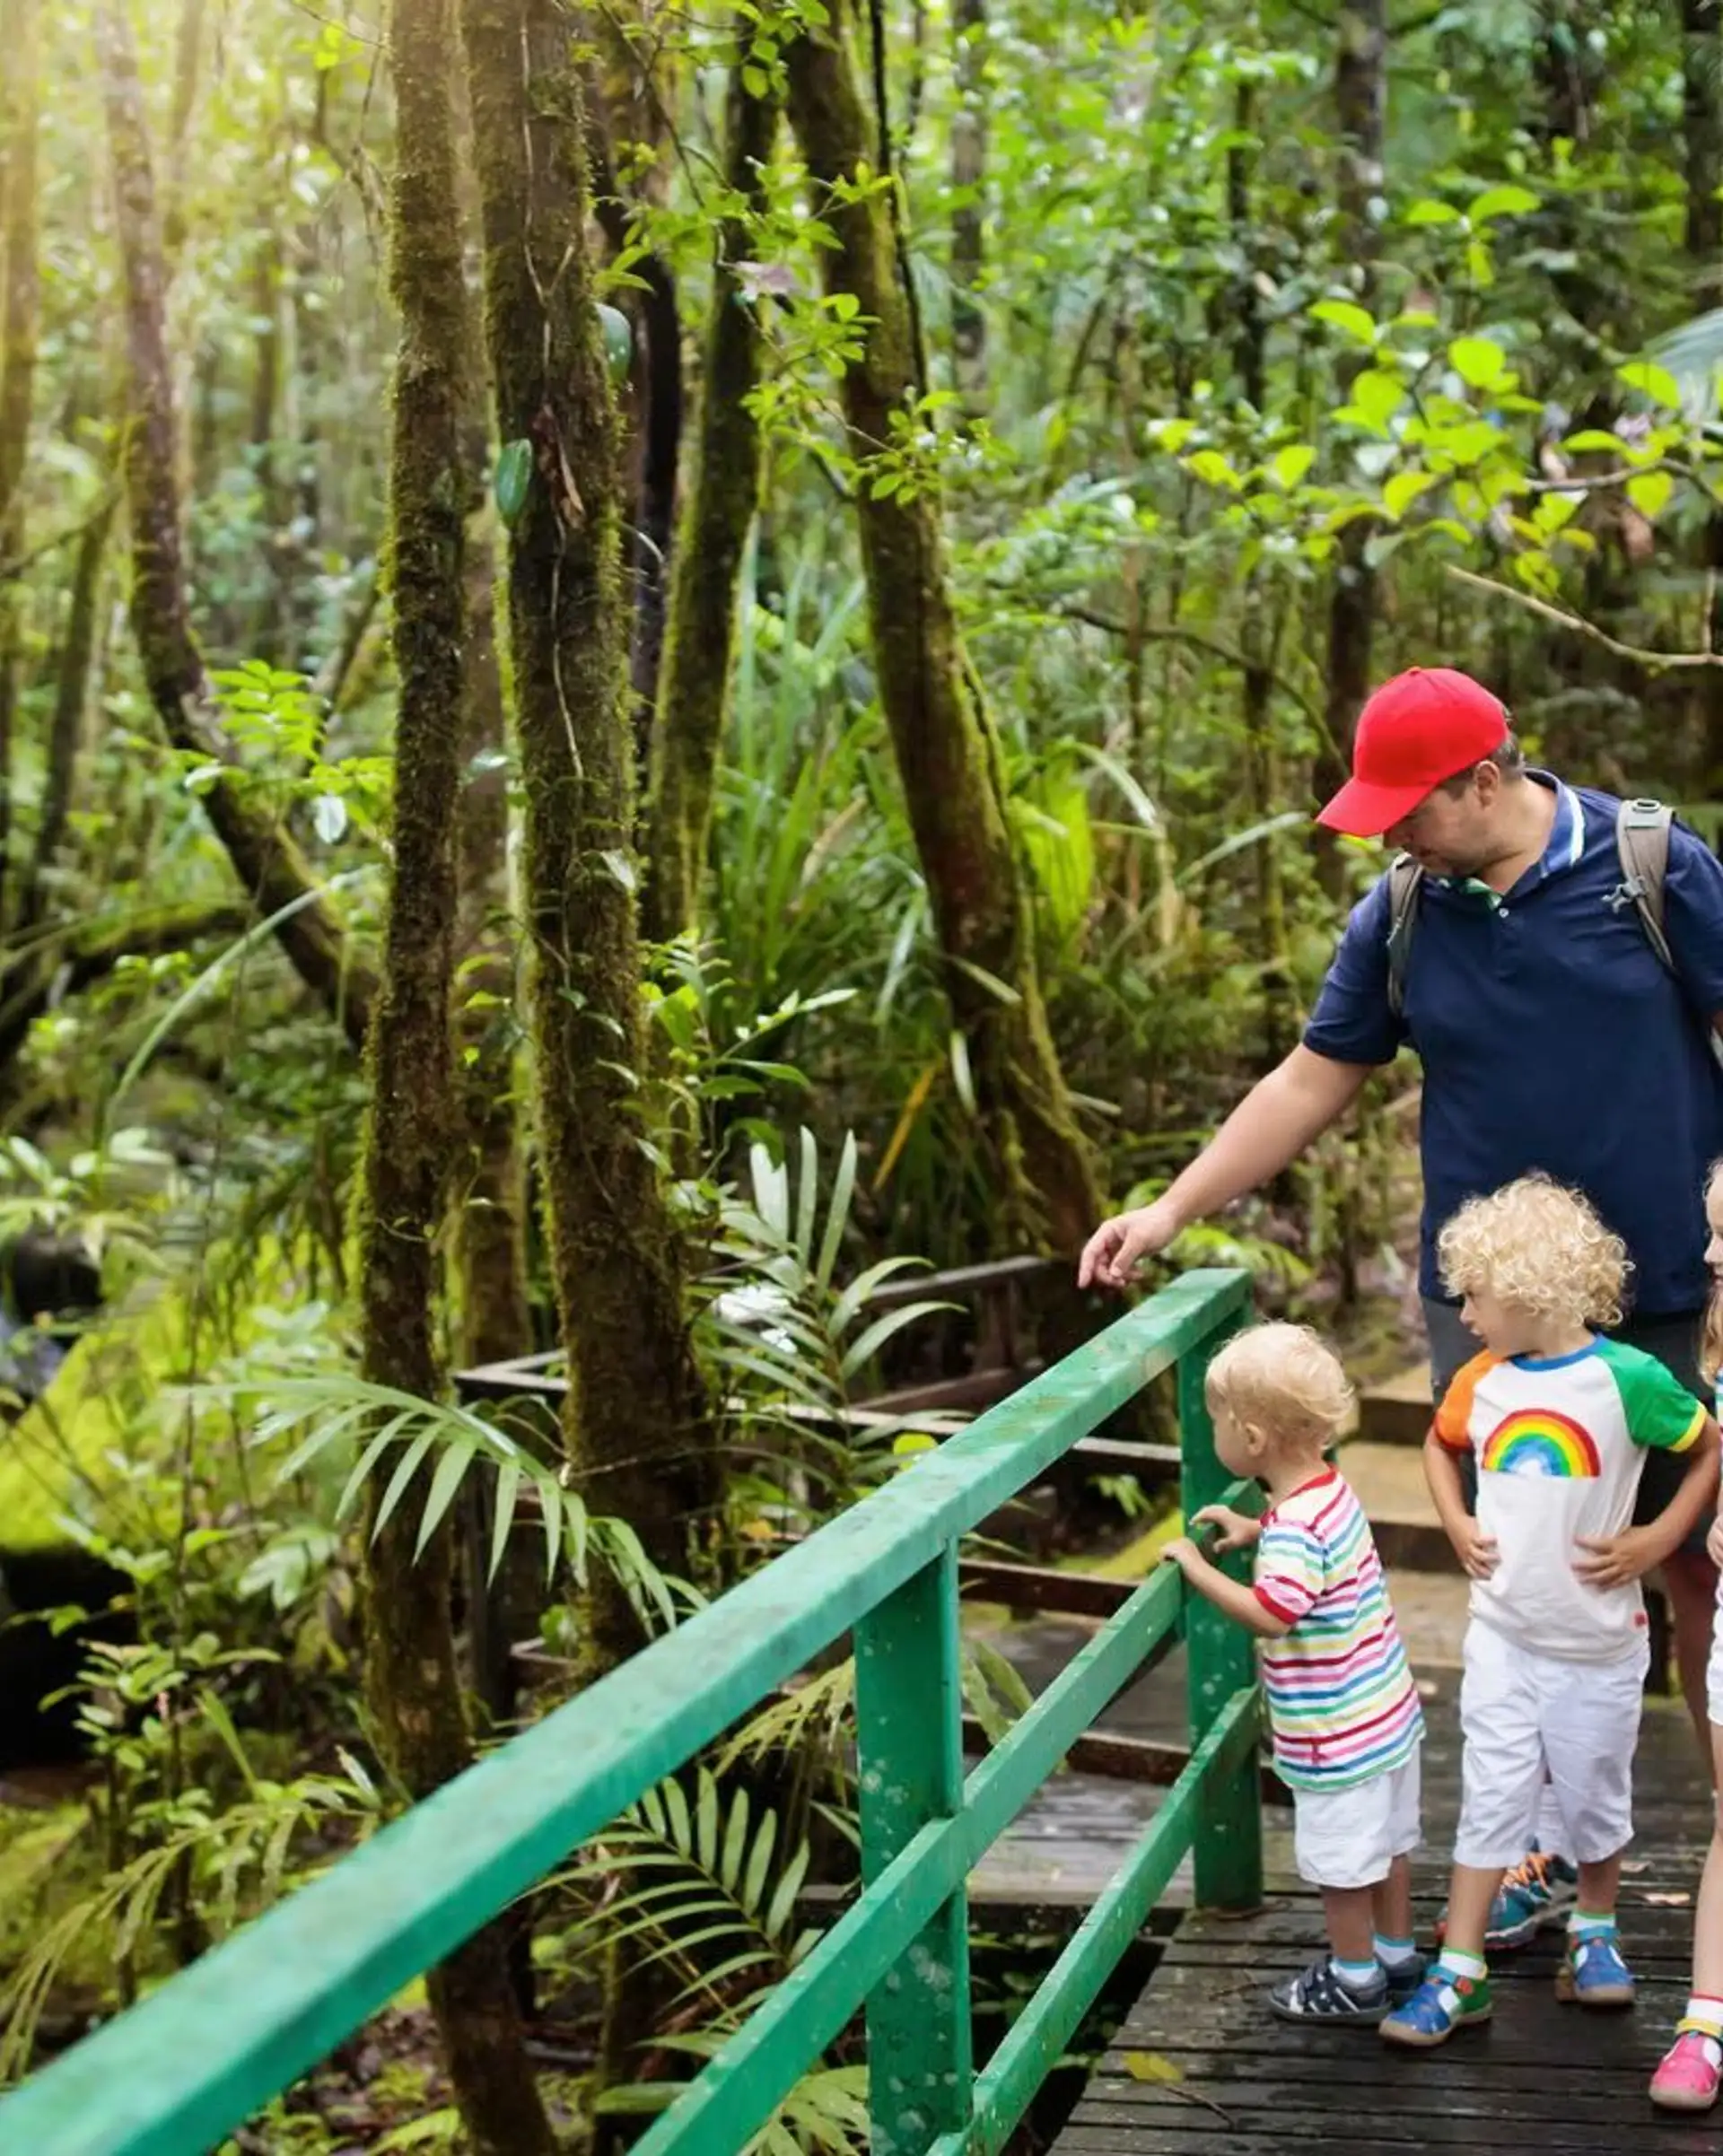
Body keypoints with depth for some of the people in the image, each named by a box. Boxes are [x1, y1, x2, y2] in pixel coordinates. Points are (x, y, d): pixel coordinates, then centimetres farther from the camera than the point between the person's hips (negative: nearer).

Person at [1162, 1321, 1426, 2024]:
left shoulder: (1296, 1527, -27)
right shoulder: (1331, 1490, 3)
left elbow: (1269, 1614, -36)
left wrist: (1195, 1569, -26)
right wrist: (1256, 1532, 12)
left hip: (1339, 1735, -9)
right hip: (1387, 1712, 9)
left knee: (1340, 1860, 8)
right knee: (1385, 1841, 23)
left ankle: (1355, 1981, 22)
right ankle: (1397, 1956, 37)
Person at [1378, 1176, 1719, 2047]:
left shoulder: (1626, 1378, -17)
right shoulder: (1481, 1381, -3)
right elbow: (1439, 1445, 18)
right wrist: (1456, 1524, 3)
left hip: (1597, 1641, -3)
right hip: (1503, 1633, 3)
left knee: (1595, 1794, 15)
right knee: (1490, 1797, 5)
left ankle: (1595, 1930, 38)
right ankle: (1459, 1973, 9)